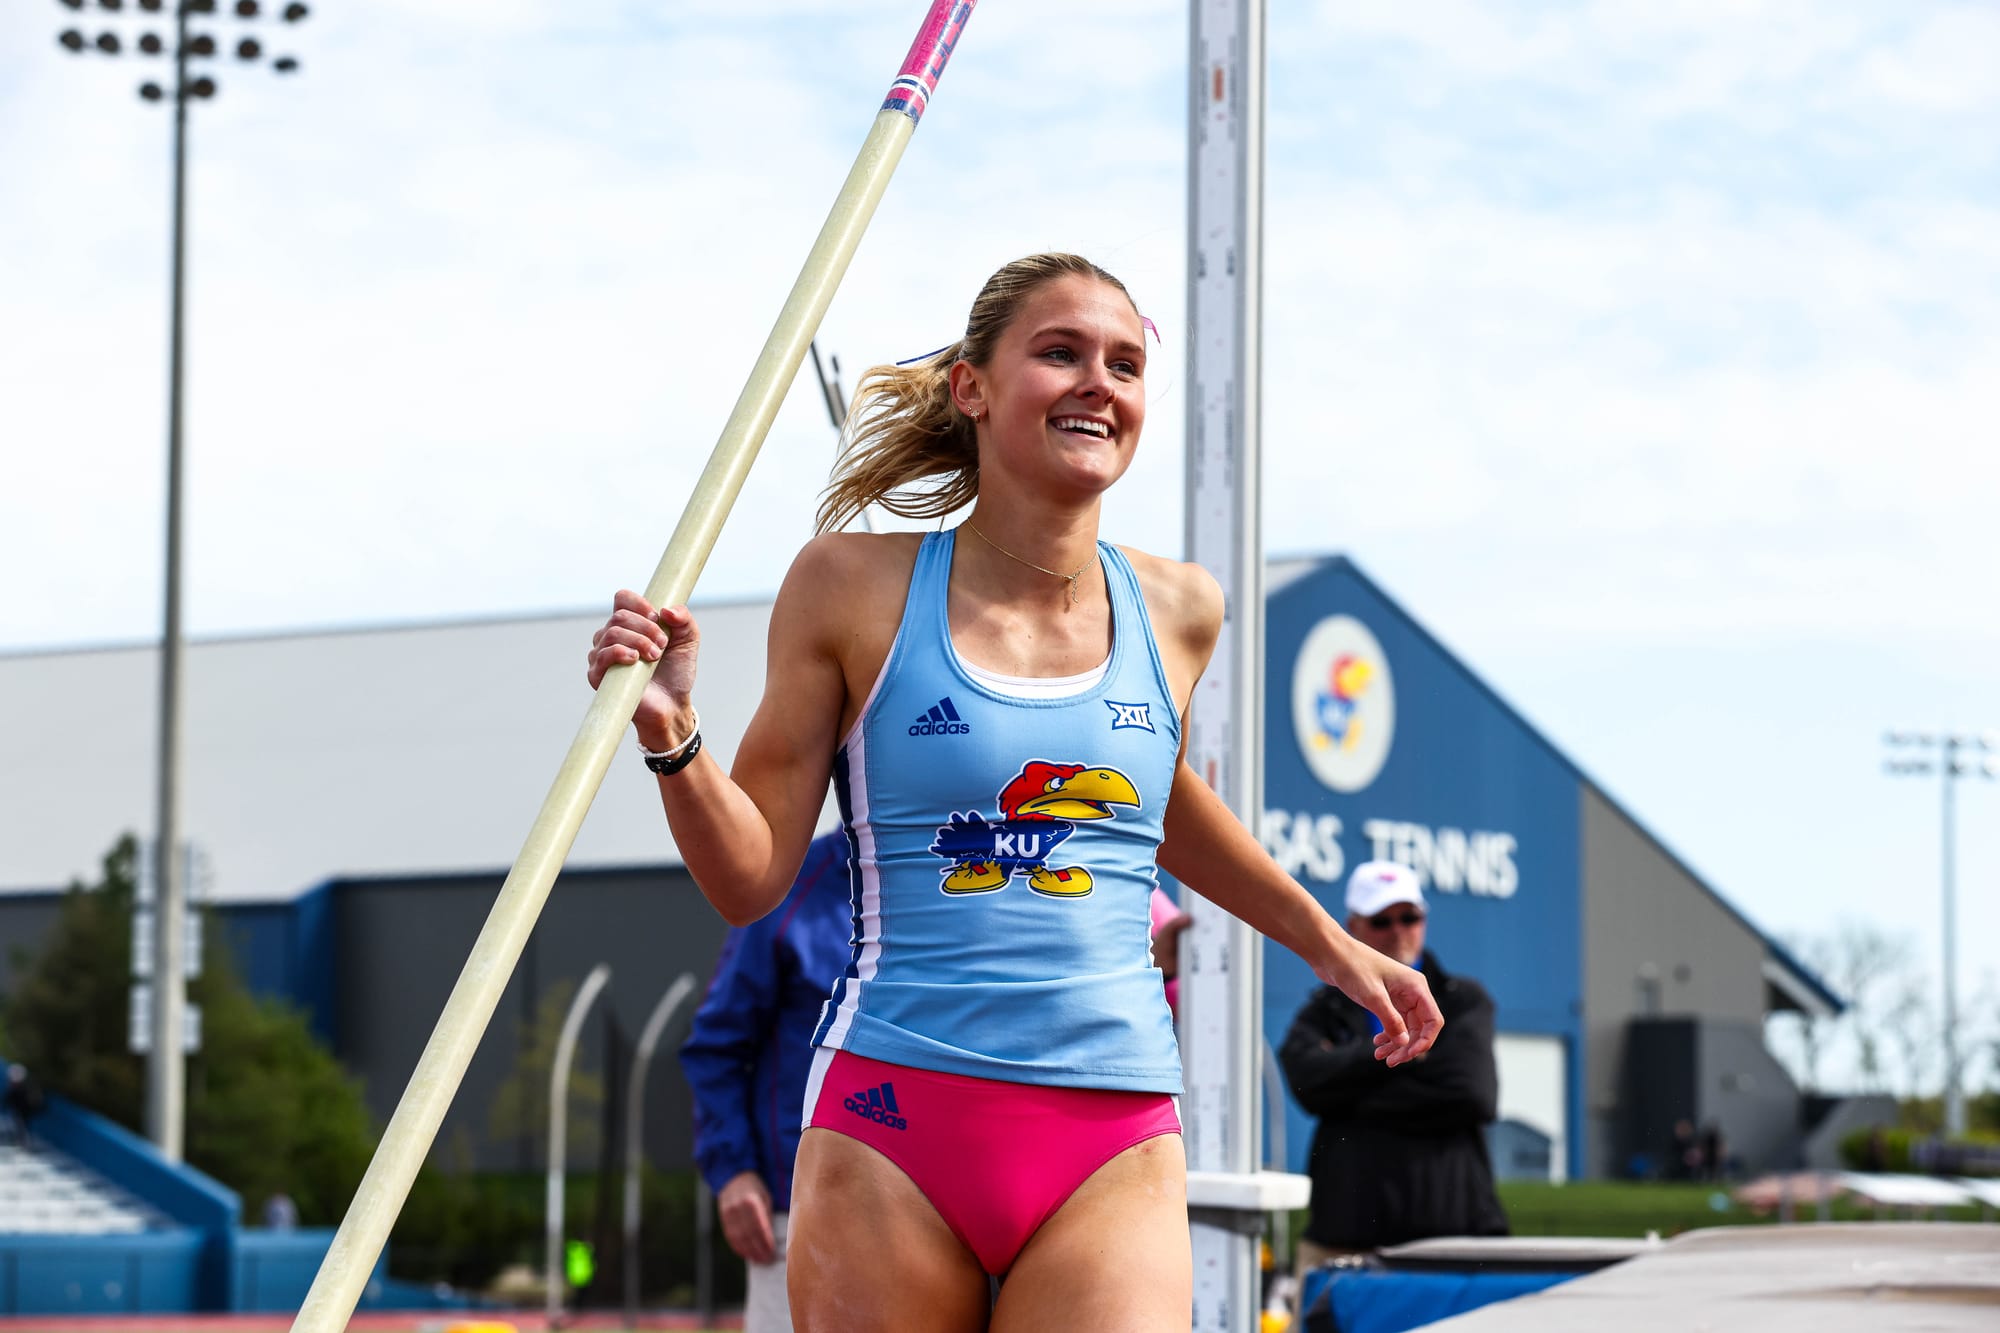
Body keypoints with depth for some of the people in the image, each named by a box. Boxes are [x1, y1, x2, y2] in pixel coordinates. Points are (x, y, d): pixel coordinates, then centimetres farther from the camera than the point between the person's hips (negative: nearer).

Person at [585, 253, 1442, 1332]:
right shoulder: (854, 587, 0)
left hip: (1114, 1149, 2)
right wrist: (668, 733, -14)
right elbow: (750, 877, 3)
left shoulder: (1177, 613, 8)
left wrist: (1328, 944, 39)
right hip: (890, 1126, -1)